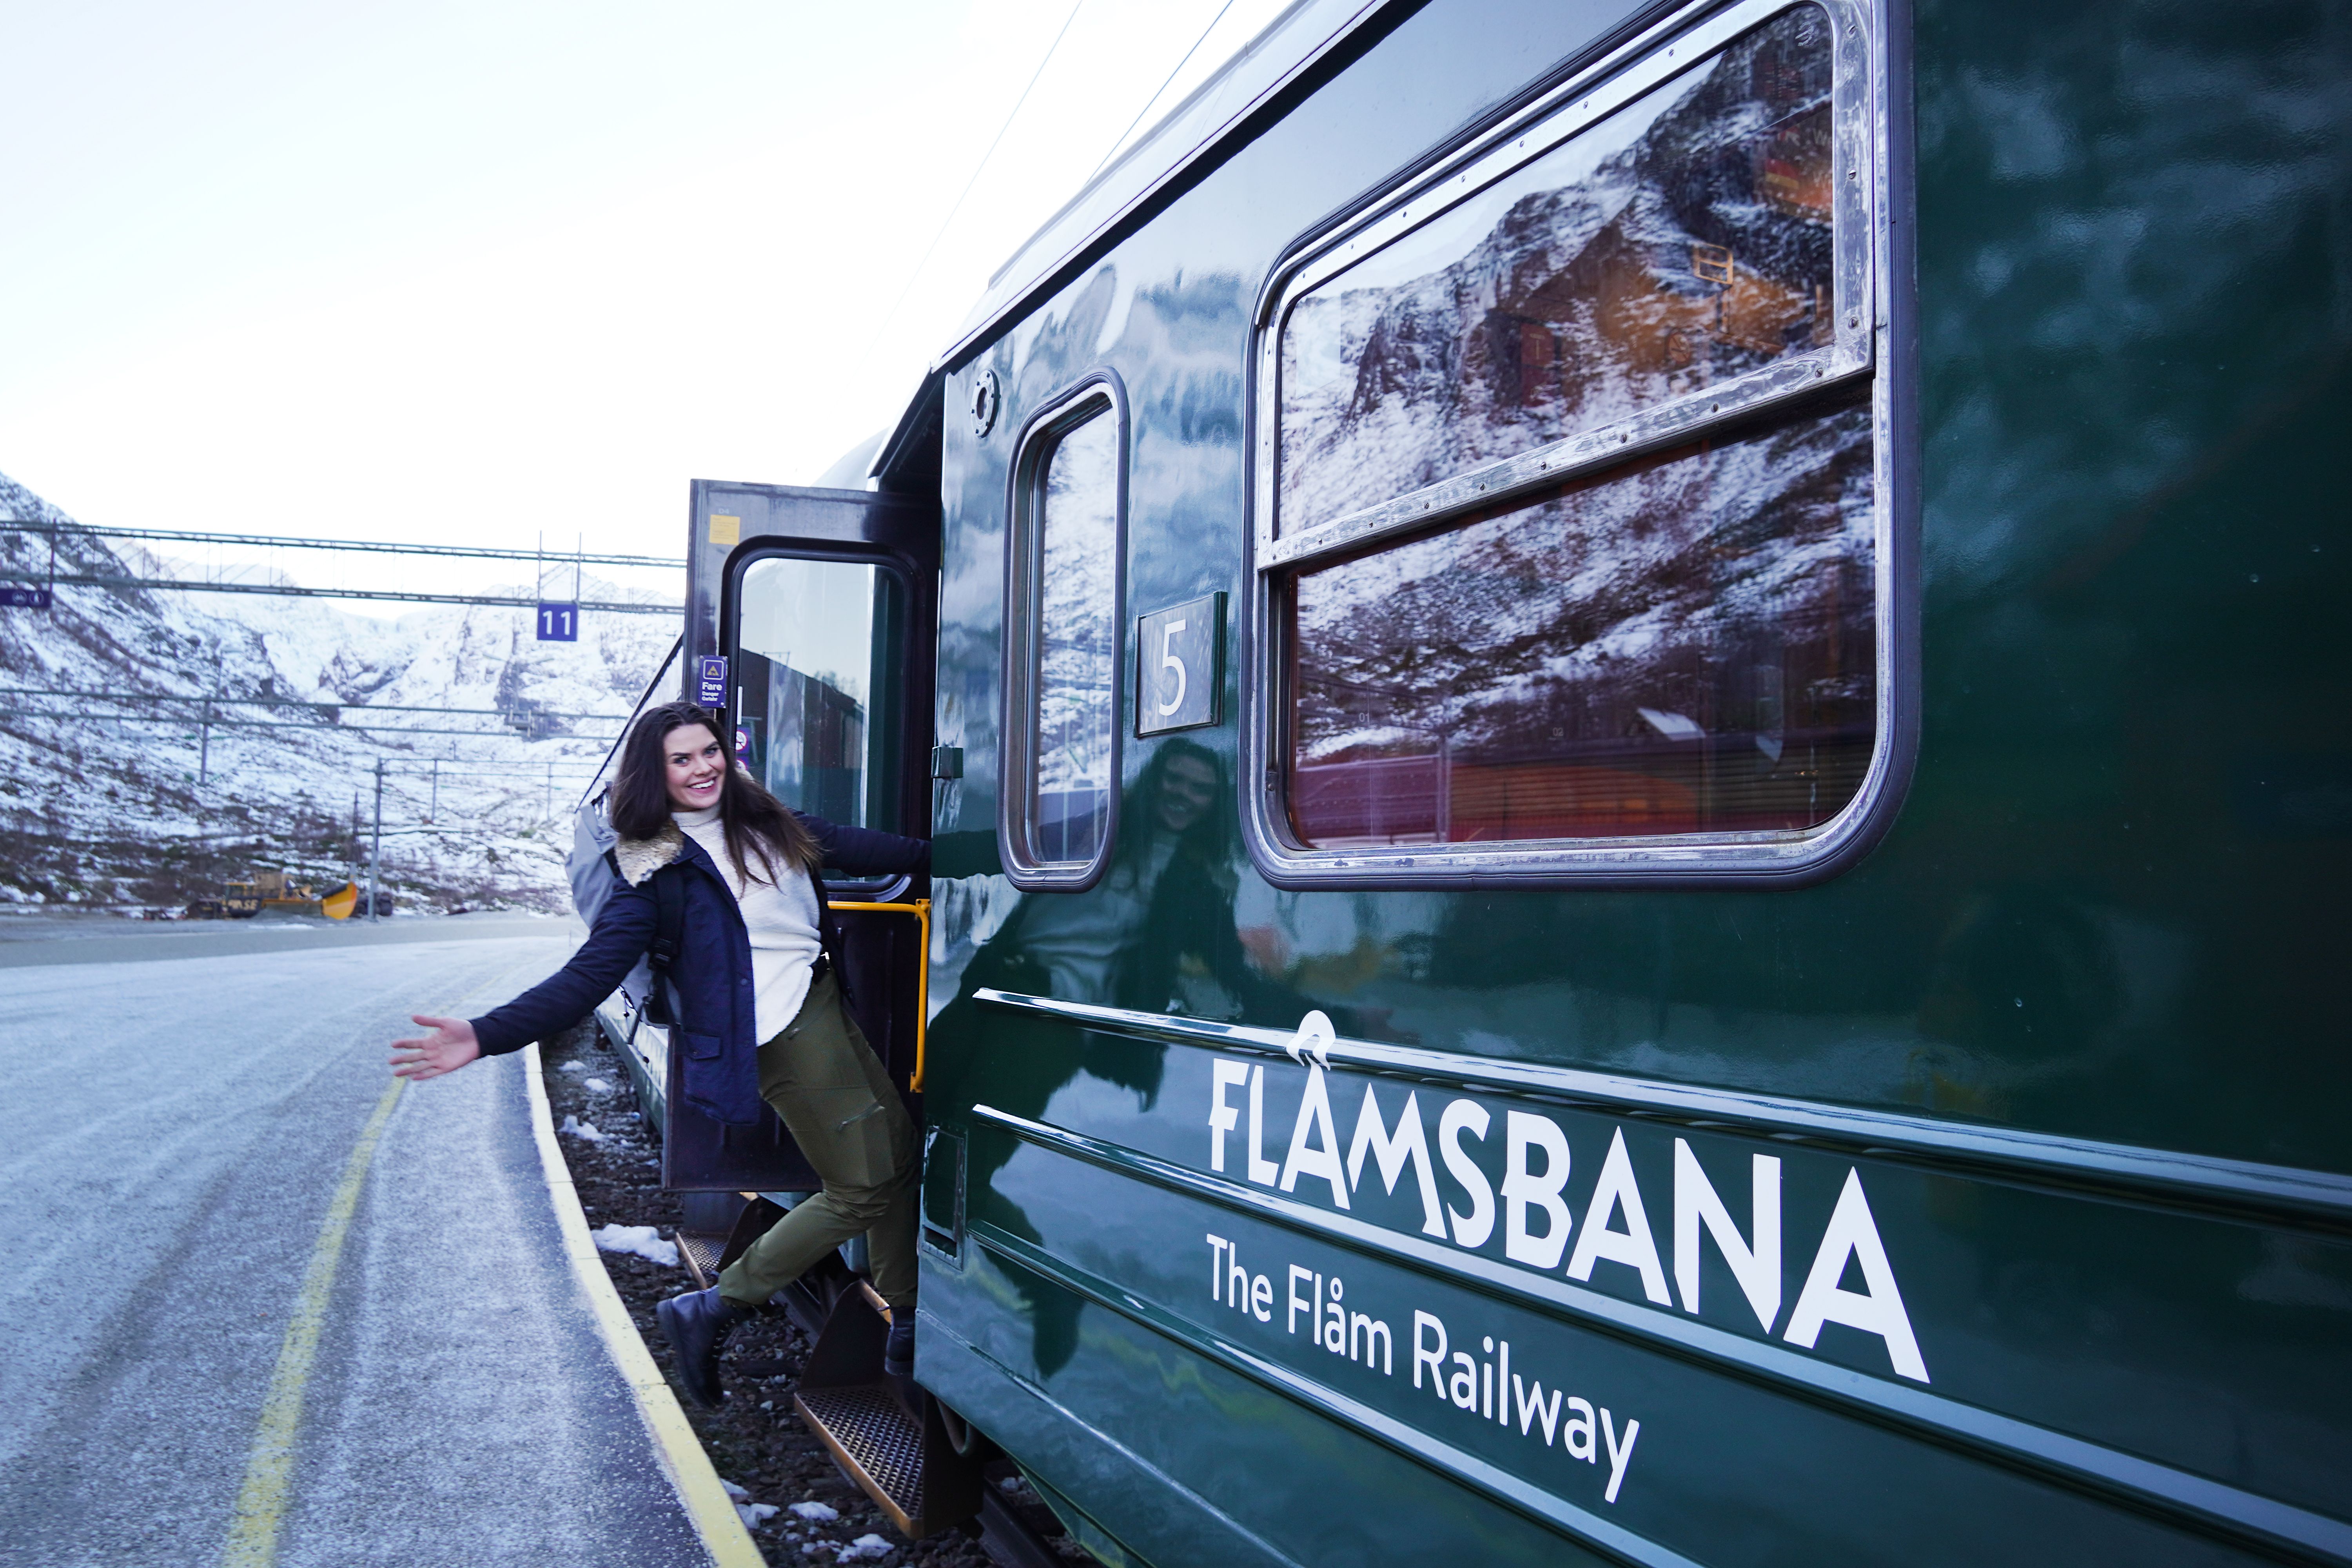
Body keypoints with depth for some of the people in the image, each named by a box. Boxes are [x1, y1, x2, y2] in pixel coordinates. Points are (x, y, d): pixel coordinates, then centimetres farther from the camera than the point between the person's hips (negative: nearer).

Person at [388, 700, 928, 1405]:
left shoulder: (765, 822, 8)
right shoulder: (656, 871, -11)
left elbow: (859, 848, 18)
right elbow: (589, 976, -16)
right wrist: (488, 1036, -28)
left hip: (828, 1003, 8)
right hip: (782, 1036, -7)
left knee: (898, 1152, 10)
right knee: (859, 1187, -6)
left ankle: (907, 1329, 25)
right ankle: (711, 1312, 7)